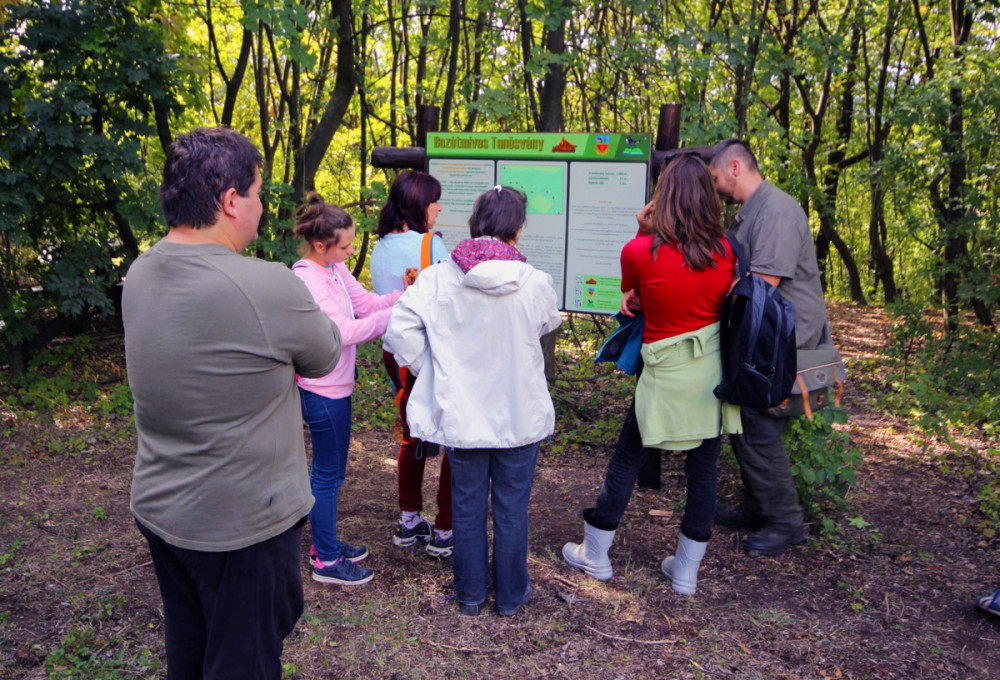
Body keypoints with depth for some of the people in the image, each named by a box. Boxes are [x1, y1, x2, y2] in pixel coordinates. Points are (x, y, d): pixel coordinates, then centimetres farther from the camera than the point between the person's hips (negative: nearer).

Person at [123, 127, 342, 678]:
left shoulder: (140, 275, -3)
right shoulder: (268, 287, -26)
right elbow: (323, 356, -10)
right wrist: (299, 306, 8)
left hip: (157, 507, 7)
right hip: (241, 527, -7)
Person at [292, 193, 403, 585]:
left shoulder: (335, 269, 5)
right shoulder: (306, 280, -22)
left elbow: (366, 302, 3)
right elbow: (345, 332, -26)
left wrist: (405, 296, -13)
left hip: (335, 387, 9)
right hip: (324, 391, -9)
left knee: (328, 469, 20)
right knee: (329, 474, 3)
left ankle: (325, 543, 37)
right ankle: (326, 562, 18)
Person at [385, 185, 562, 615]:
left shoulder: (437, 278, -12)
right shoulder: (535, 283, -13)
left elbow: (400, 328, -14)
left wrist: (430, 370, -1)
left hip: (461, 414, 1)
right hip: (520, 415, -1)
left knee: (467, 505, 17)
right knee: (512, 507, 14)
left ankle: (470, 594, 32)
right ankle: (511, 595, 31)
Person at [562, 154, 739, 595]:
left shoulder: (640, 251, -13)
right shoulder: (725, 252, -4)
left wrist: (644, 232, 7)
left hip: (667, 373, -3)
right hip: (715, 371, 3)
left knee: (627, 459, 11)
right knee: (703, 468, 12)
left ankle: (595, 556, 26)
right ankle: (686, 570, 24)